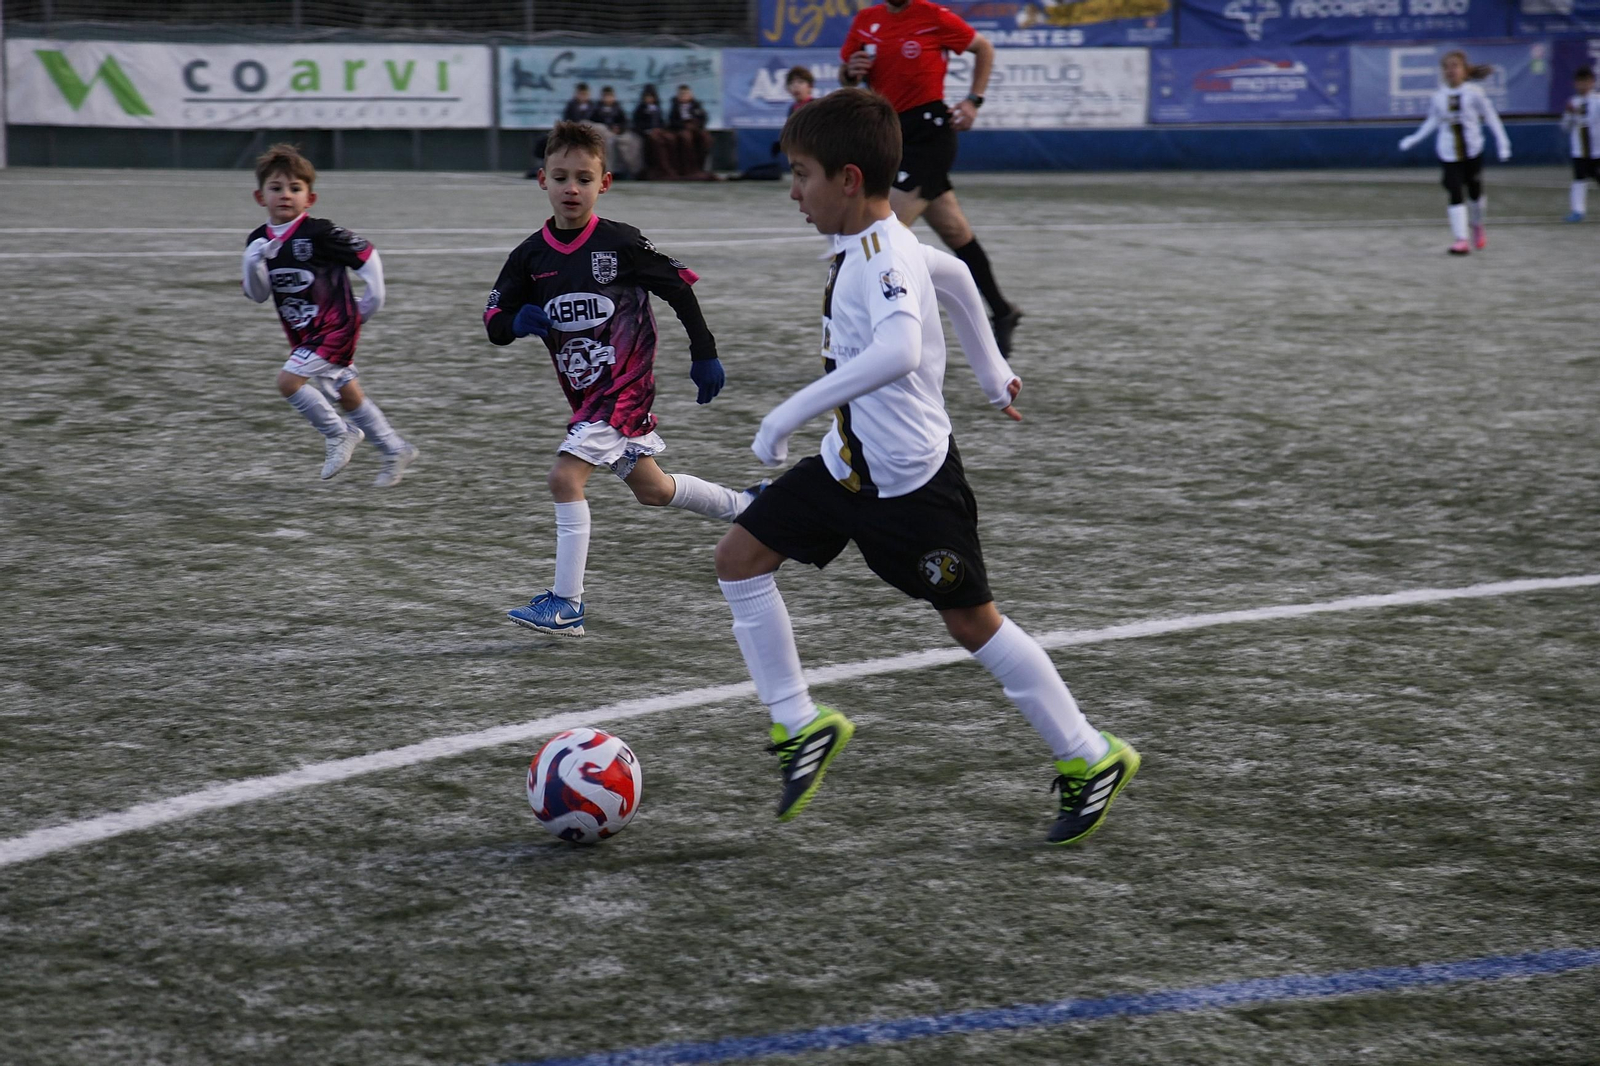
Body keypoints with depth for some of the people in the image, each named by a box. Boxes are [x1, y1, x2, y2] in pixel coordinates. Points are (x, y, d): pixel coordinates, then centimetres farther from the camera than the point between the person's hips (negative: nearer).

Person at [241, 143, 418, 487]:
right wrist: (252, 264, -14)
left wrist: (373, 300, -9)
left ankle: (338, 433, 1)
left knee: (289, 381, -19)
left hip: (335, 327, -7)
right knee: (348, 394, 15)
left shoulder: (318, 234, -20)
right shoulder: (259, 240, 0)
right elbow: (258, 295, 4)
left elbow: (367, 256, -13)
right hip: (303, 334, 7)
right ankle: (396, 450, 30)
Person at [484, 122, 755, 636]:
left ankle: (565, 604, -15)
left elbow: (680, 289, -4)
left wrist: (704, 355, -1)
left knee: (565, 476, -19)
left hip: (626, 383, -7)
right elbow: (494, 323, 5)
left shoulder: (621, 243, -13)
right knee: (652, 489, 19)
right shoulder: (530, 257, 0)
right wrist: (517, 321, -19)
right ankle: (748, 506, 43)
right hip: (587, 394, 7)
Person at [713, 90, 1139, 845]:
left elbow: (897, 352, -45)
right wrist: (991, 371, 35)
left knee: (971, 620, 2)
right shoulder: (863, 245, 4)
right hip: (848, 465, 9)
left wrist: (793, 413, -41)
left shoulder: (884, 259, -26)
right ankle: (800, 726, 10)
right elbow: (951, 272, 23)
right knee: (739, 557, 3)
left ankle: (1090, 760, 17)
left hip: (910, 482, -9)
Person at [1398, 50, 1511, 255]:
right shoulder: (1438, 97, -1)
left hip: (1473, 151, 0)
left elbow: (1490, 116, 1)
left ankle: (1477, 225, 41)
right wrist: (1414, 138, 7)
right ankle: (1461, 240, -8)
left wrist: (1503, 143, -1)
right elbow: (1432, 121, 14)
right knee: (1455, 194, -9)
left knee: (1474, 192, 11)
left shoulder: (1474, 93, -7)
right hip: (1449, 153, 0)